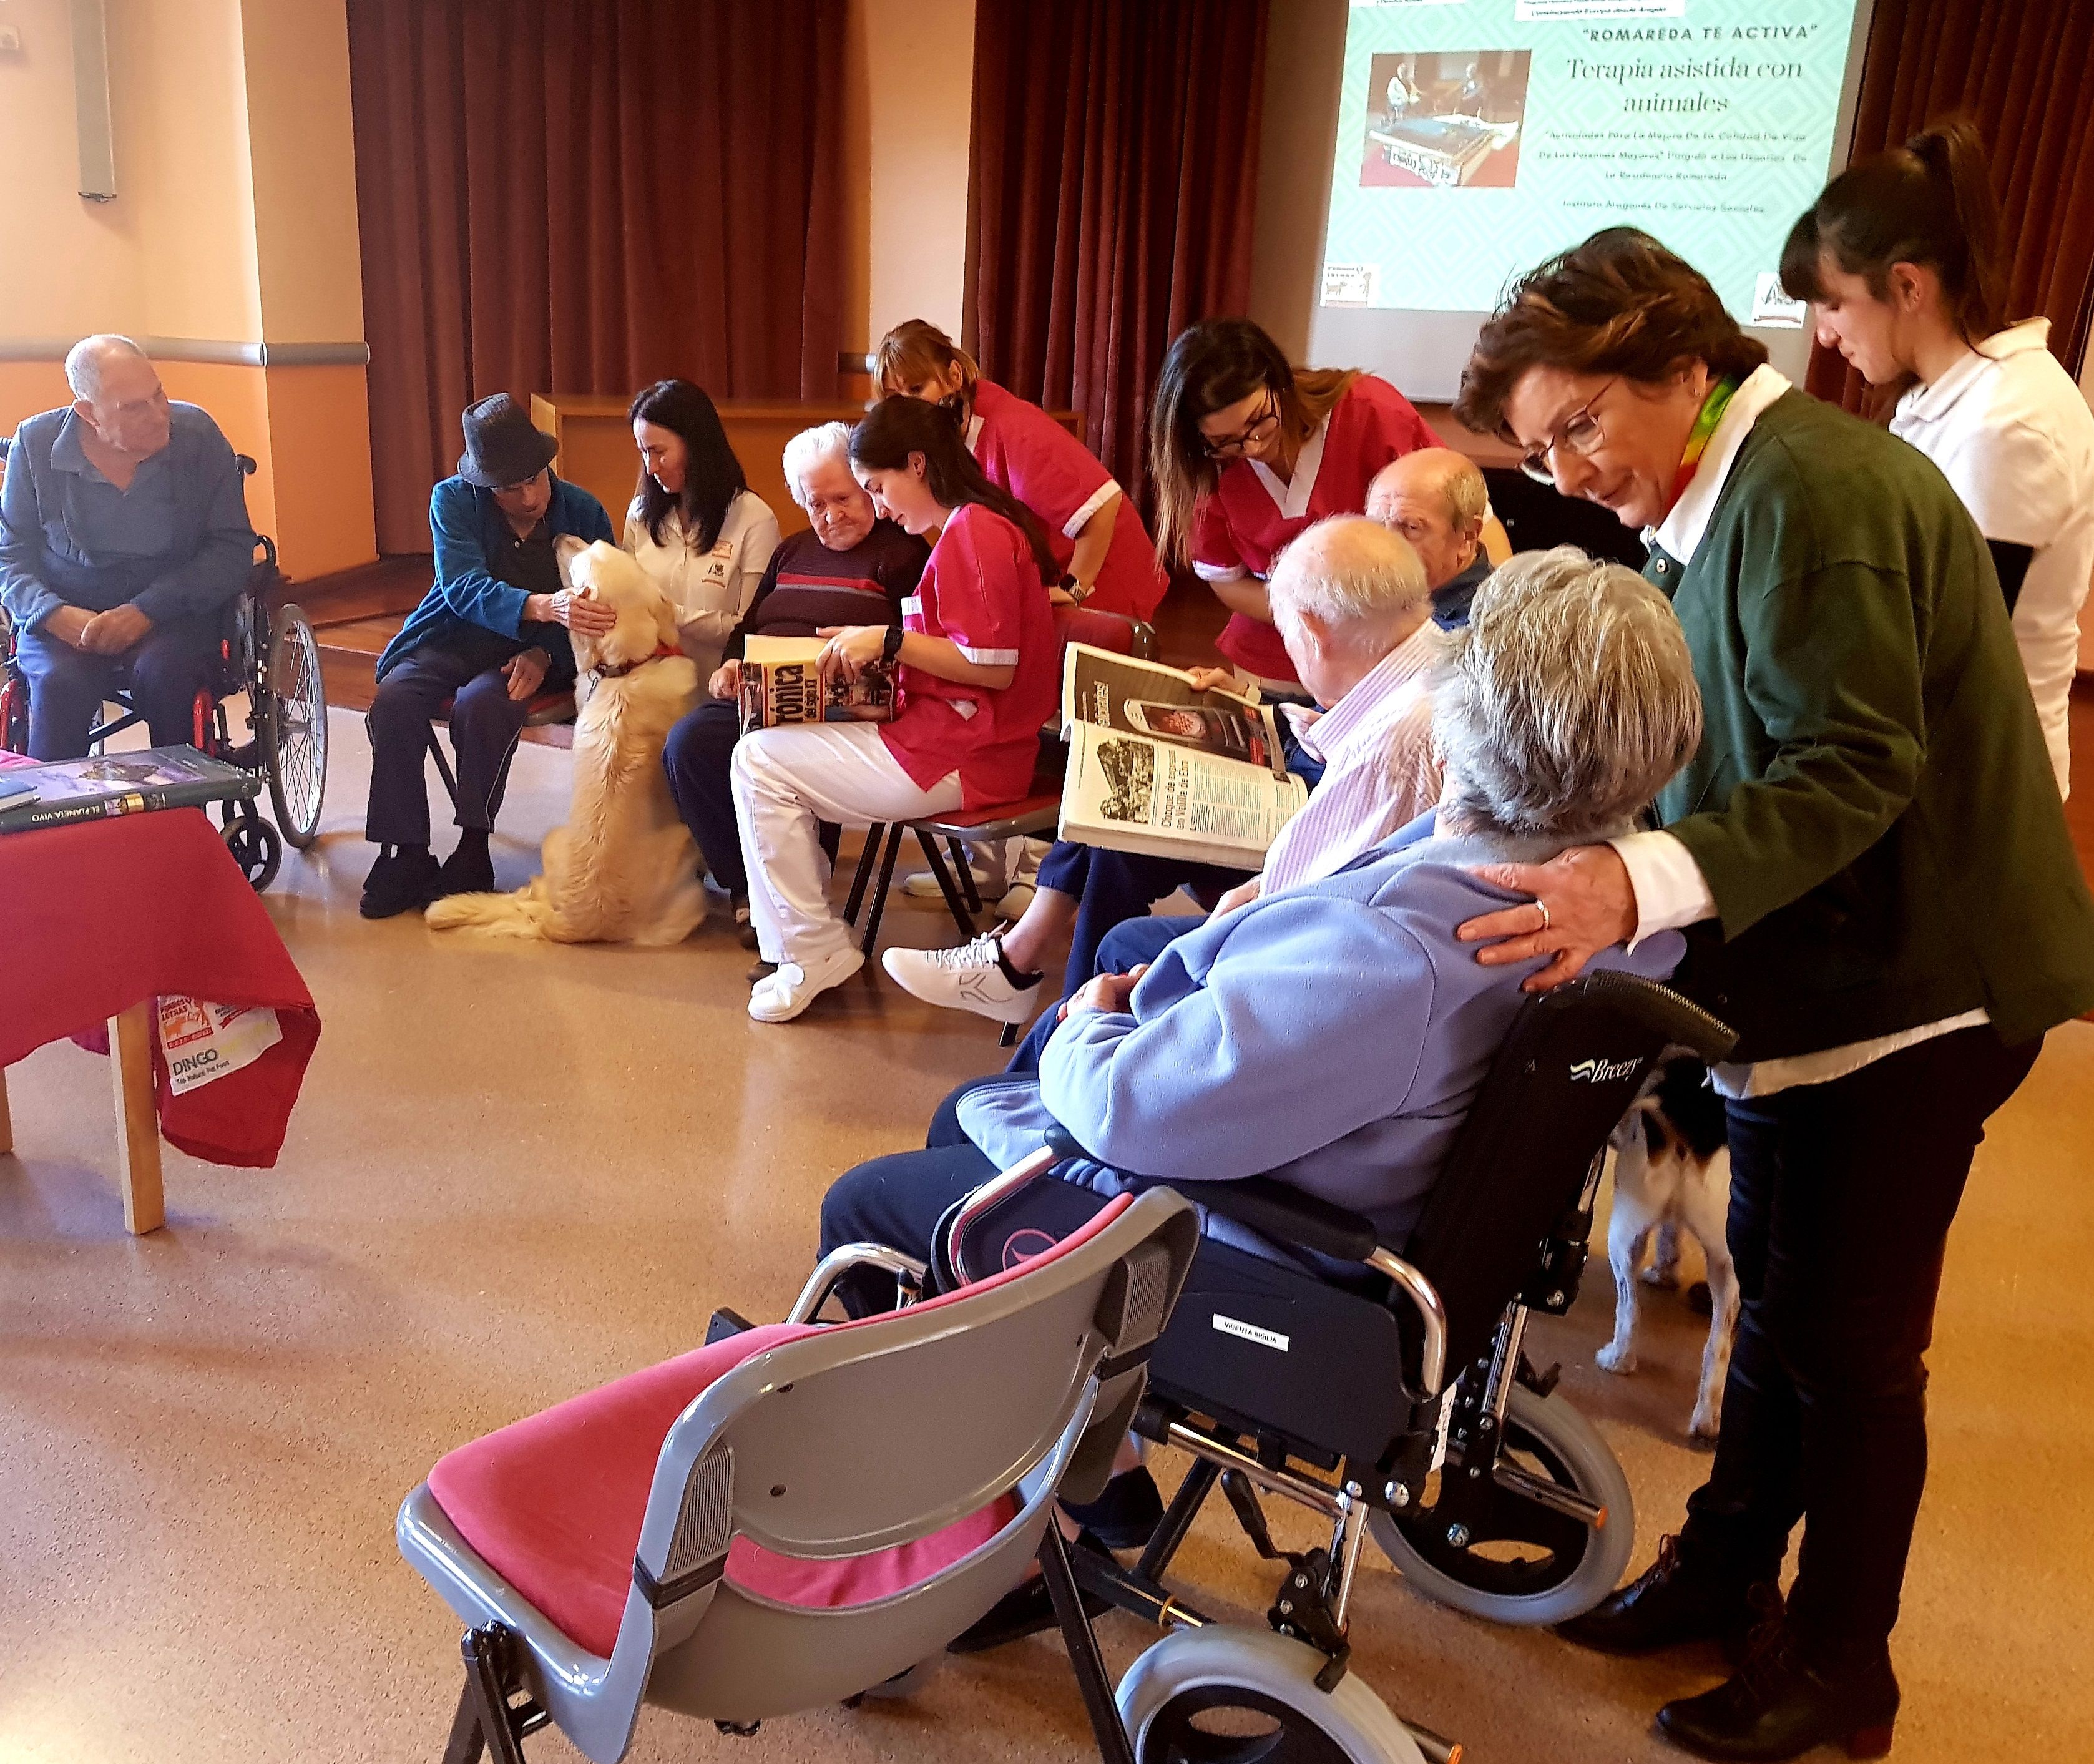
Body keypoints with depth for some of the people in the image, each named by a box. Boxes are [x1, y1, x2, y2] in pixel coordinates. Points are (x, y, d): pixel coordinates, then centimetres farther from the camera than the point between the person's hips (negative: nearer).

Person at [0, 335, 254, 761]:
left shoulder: (198, 435, -5)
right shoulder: (36, 443, -1)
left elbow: (233, 549, -7)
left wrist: (146, 610, -19)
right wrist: (54, 614, -17)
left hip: (173, 611, -1)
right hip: (66, 617, 1)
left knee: (164, 671, -33)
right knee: (59, 682, -30)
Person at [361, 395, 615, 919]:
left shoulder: (584, 512, -6)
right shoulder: (453, 501, -7)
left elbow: (595, 612, -4)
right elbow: (464, 587, -24)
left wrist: (545, 655, -24)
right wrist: (543, 606, -43)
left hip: (533, 653, -1)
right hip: (456, 639, 2)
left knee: (481, 703, -33)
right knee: (394, 699, -27)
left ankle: (473, 851, -18)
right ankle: (406, 854, -16)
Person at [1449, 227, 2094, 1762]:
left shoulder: (1811, 489, -21)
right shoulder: (1721, 501, 9)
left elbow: (1855, 770, -28)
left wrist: (1640, 883, -39)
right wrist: (1591, 858, 5)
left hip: (1910, 981, -9)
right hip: (1821, 969, 9)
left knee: (1845, 1333, 4)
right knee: (1776, 1288, 19)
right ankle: (1726, 1567, 37)